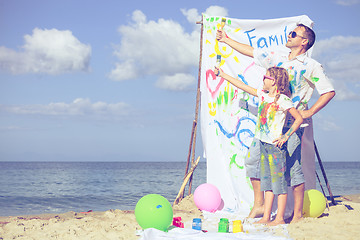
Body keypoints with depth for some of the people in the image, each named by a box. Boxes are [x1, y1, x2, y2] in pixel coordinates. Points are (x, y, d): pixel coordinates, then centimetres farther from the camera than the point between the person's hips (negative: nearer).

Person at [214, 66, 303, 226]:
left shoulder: (283, 99, -10)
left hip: (275, 144, -8)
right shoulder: (263, 95, 11)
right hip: (263, 143, 8)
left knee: (278, 180, -3)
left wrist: (285, 136, -13)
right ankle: (266, 217, 10)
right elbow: (242, 86, 19)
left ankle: (280, 218, 2)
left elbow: (299, 119, -11)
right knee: (267, 181, 8)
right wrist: (223, 75, 23)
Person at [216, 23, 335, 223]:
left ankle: (298, 214, 3)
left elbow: (329, 92, -5)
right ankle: (258, 205, 13)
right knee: (253, 159, 3)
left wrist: (309, 112, -12)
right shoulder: (278, 59, 14)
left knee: (293, 167, -7)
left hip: (293, 124, -6)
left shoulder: (312, 66, -2)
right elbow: (250, 51, 22)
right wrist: (226, 40, 24)